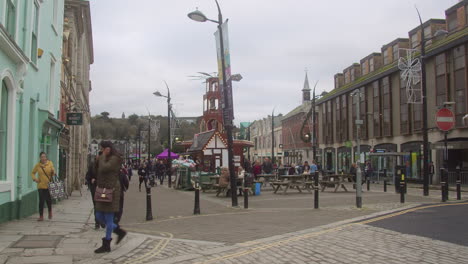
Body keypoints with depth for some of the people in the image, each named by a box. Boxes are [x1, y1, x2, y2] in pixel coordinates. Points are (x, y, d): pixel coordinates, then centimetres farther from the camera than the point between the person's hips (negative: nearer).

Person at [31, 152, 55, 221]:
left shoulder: (50, 163, 1)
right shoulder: (38, 165, 3)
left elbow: (53, 172, 9)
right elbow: (33, 173, 14)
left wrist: (53, 173, -15)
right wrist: (34, 178, -4)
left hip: (49, 185, 0)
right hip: (41, 185, 0)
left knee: (48, 200, 4)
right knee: (41, 201, -1)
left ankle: (50, 212, 33)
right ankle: (41, 216, 7)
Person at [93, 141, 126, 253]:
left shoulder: (114, 159, -13)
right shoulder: (105, 159, 16)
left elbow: (103, 169, -25)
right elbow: (96, 171, 18)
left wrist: (103, 156, -12)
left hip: (111, 191, -10)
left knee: (108, 219, -2)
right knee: (100, 217, 12)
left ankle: (106, 245, 6)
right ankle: (120, 231, 23)